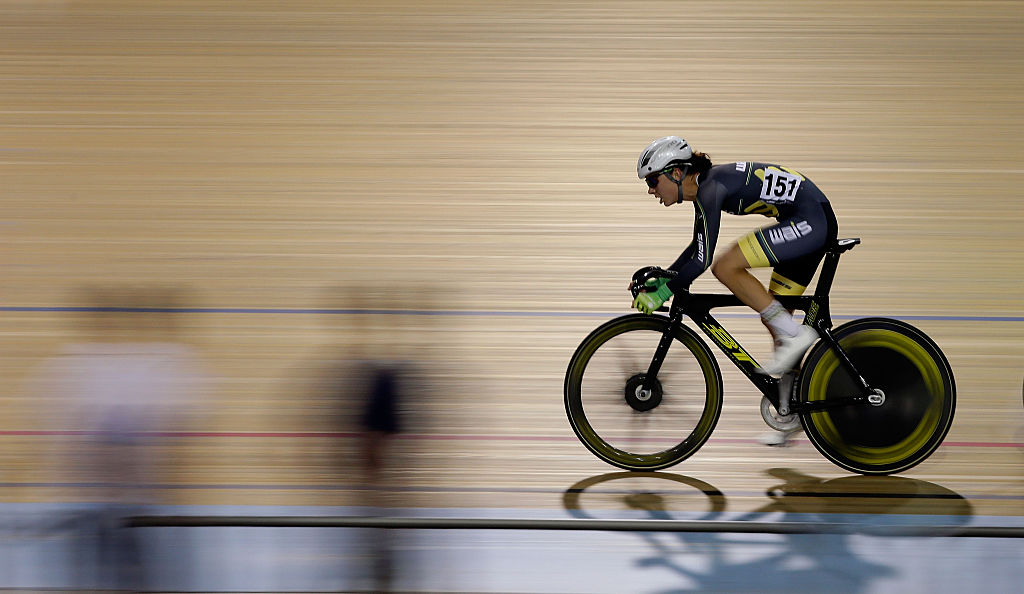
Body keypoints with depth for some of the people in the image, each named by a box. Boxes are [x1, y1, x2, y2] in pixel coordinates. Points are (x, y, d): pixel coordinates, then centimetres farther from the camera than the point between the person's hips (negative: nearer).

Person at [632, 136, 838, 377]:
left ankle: (795, 335, -13)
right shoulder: (704, 187, 12)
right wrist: (662, 279, 20)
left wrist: (662, 293, -12)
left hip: (808, 221, -10)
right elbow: (698, 246, 26)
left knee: (724, 268, -17)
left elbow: (702, 260, -20)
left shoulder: (710, 189, -17)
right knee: (771, 318, 12)